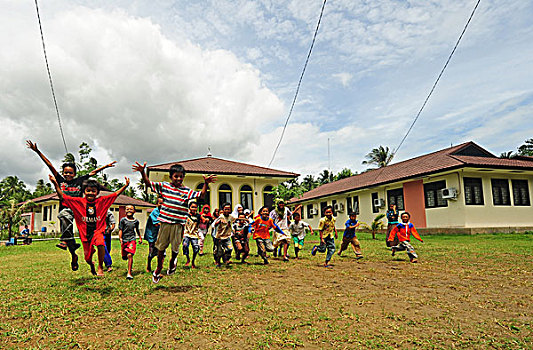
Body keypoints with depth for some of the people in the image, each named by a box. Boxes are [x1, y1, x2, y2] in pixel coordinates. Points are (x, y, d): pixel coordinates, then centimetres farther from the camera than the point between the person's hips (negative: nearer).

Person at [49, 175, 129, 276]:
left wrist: (125, 186, -9)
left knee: (100, 244, -33)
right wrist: (56, 185, -15)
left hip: (97, 230, -1)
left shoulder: (102, 201, 0)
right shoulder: (79, 201, -1)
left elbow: (116, 194, 0)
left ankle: (100, 267, -12)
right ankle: (92, 265, 48)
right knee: (88, 257, 9)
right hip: (85, 232, 2)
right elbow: (62, 197, -3)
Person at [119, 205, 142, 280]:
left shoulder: (136, 221, 7)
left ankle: (129, 273, -16)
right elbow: (120, 230, -2)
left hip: (132, 240, -1)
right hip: (124, 240, 1)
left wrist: (140, 238, 26)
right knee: (124, 257, 9)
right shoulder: (123, 220, -1)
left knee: (130, 255, -17)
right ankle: (130, 267, 42)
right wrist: (120, 239, -12)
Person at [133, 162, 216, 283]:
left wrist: (206, 184, -23)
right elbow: (148, 183, 5)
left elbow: (201, 195, -9)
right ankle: (159, 268, 34)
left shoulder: (186, 191, -1)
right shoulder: (164, 186, 3)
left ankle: (172, 262, 44)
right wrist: (143, 172, -8)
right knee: (161, 247, 14)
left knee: (175, 247, 12)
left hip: (178, 224, -1)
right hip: (165, 222, 1)